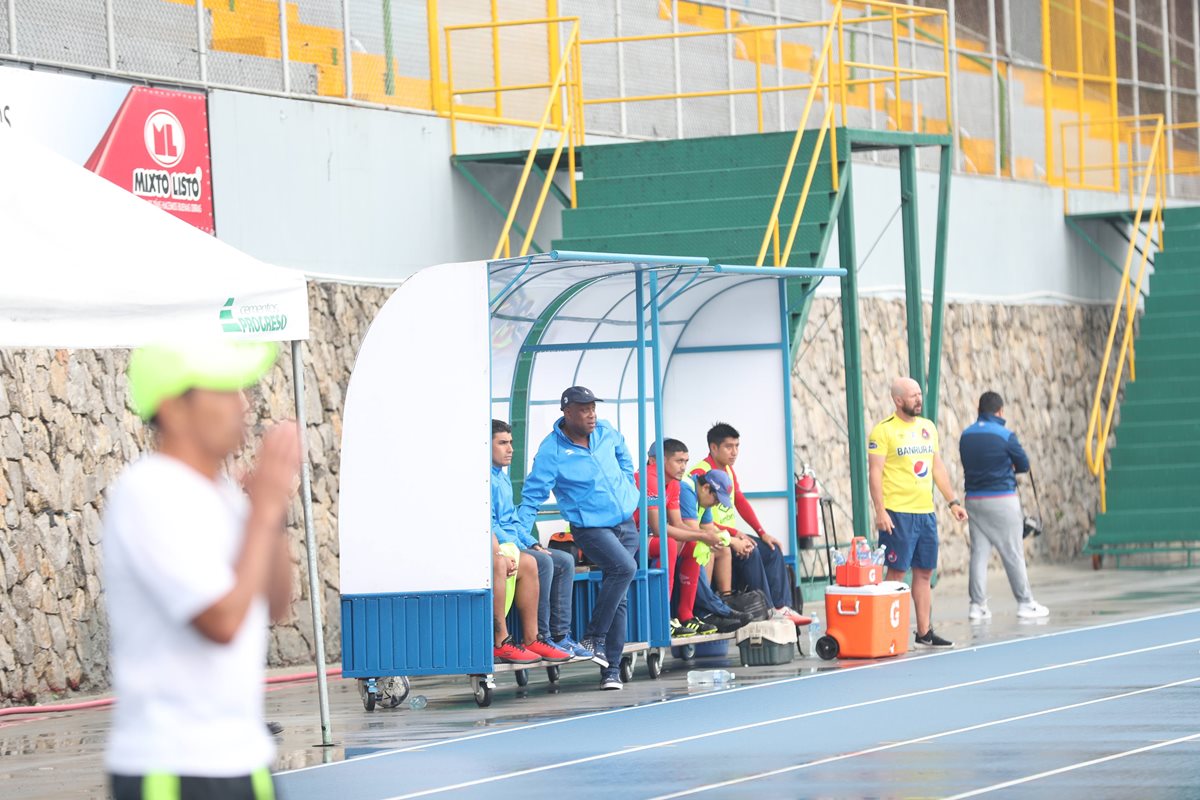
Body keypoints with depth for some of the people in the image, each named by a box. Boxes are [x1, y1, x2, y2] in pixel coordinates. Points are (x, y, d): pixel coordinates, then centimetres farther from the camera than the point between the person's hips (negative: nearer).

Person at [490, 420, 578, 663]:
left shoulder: (502, 477, 22)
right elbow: (489, 525, -17)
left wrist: (533, 544, 13)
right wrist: (508, 551, -21)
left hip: (514, 545, 10)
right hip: (498, 548, -10)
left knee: (564, 561, 2)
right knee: (542, 563, -27)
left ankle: (561, 634, -4)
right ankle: (536, 637, -24)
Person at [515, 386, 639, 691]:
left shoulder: (606, 433, 2)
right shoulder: (552, 450, -14)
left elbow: (623, 453, 27)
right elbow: (532, 496, -13)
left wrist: (627, 485, 22)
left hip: (626, 523, 6)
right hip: (590, 526, -6)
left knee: (619, 598, 4)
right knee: (624, 567, -31)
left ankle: (611, 669, 8)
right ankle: (593, 637, -19)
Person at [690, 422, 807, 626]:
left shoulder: (728, 470, 13)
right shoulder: (700, 473, -17)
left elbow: (741, 502, 16)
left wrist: (762, 533, 5)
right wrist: (735, 535, -26)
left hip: (731, 535, 10)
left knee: (772, 550, -1)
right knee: (750, 552, -27)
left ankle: (780, 607, -7)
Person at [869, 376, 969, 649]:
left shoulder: (928, 427, 13)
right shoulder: (884, 431, -7)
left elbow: (937, 467, 20)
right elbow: (875, 473, -10)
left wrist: (952, 501, 16)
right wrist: (880, 511, -17)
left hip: (926, 512, 6)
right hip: (898, 514, -6)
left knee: (925, 573, 9)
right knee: (897, 571, -4)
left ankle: (924, 631, 15)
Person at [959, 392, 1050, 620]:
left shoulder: (966, 436, 4)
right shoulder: (1005, 435, -10)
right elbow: (1024, 465, -1)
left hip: (974, 499, 5)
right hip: (1002, 498, -5)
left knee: (979, 552, 7)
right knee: (1013, 553, 3)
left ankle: (977, 604, 4)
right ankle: (1025, 603, 9)